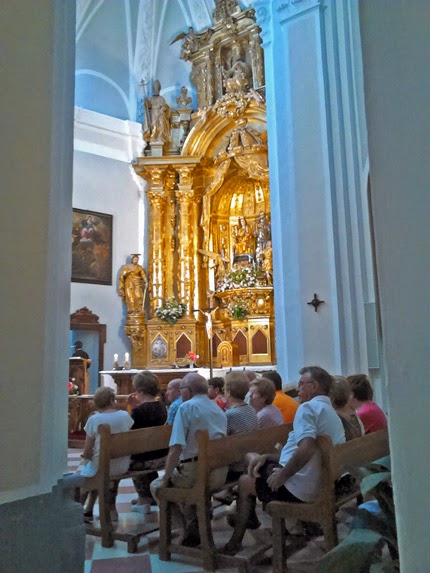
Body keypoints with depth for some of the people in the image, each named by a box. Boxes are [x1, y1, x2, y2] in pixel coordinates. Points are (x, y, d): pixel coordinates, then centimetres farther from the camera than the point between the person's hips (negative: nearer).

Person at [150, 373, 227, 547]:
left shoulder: (186, 407, -9)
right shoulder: (219, 409, 14)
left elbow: (176, 448, -17)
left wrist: (166, 478, -6)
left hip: (195, 472, -7)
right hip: (220, 474, 8)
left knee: (157, 486, 15)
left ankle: (191, 524, 8)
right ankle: (200, 518, 21)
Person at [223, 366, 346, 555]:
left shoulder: (308, 407, -17)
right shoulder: (332, 413, 13)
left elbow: (306, 449, -33)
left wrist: (282, 476, -19)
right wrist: (265, 457, 11)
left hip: (299, 489, -9)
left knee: (245, 482, 12)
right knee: (255, 460, 20)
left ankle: (235, 543, 25)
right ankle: (248, 518, 29)